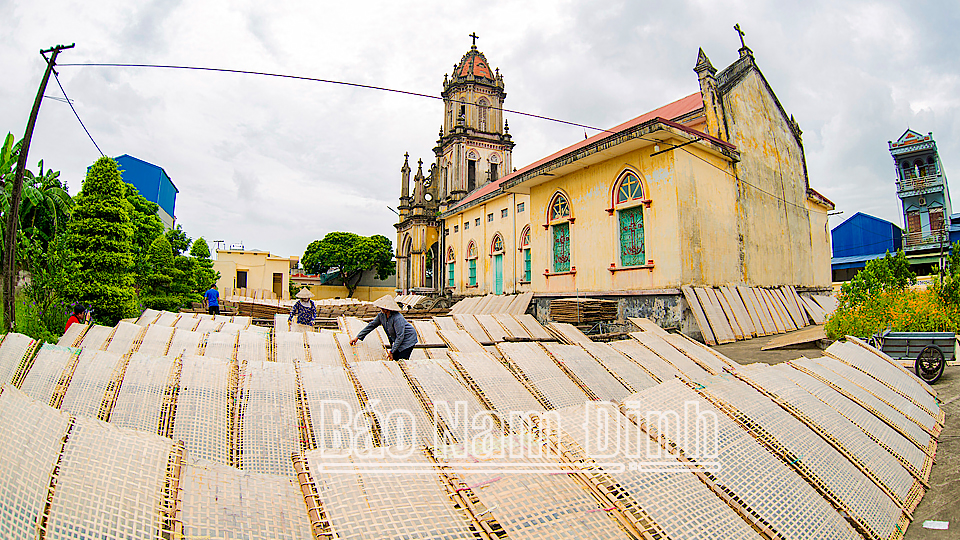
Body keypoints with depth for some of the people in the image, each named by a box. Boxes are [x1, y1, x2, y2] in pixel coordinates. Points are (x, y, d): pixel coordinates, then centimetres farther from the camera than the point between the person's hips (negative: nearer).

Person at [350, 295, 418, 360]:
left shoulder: (397, 318, -31)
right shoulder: (381, 315, -7)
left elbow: (400, 336, -28)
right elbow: (371, 325, 2)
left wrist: (392, 351, -24)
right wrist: (358, 337, 1)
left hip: (408, 339, -8)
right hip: (396, 340, 8)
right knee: (394, 359, 5)